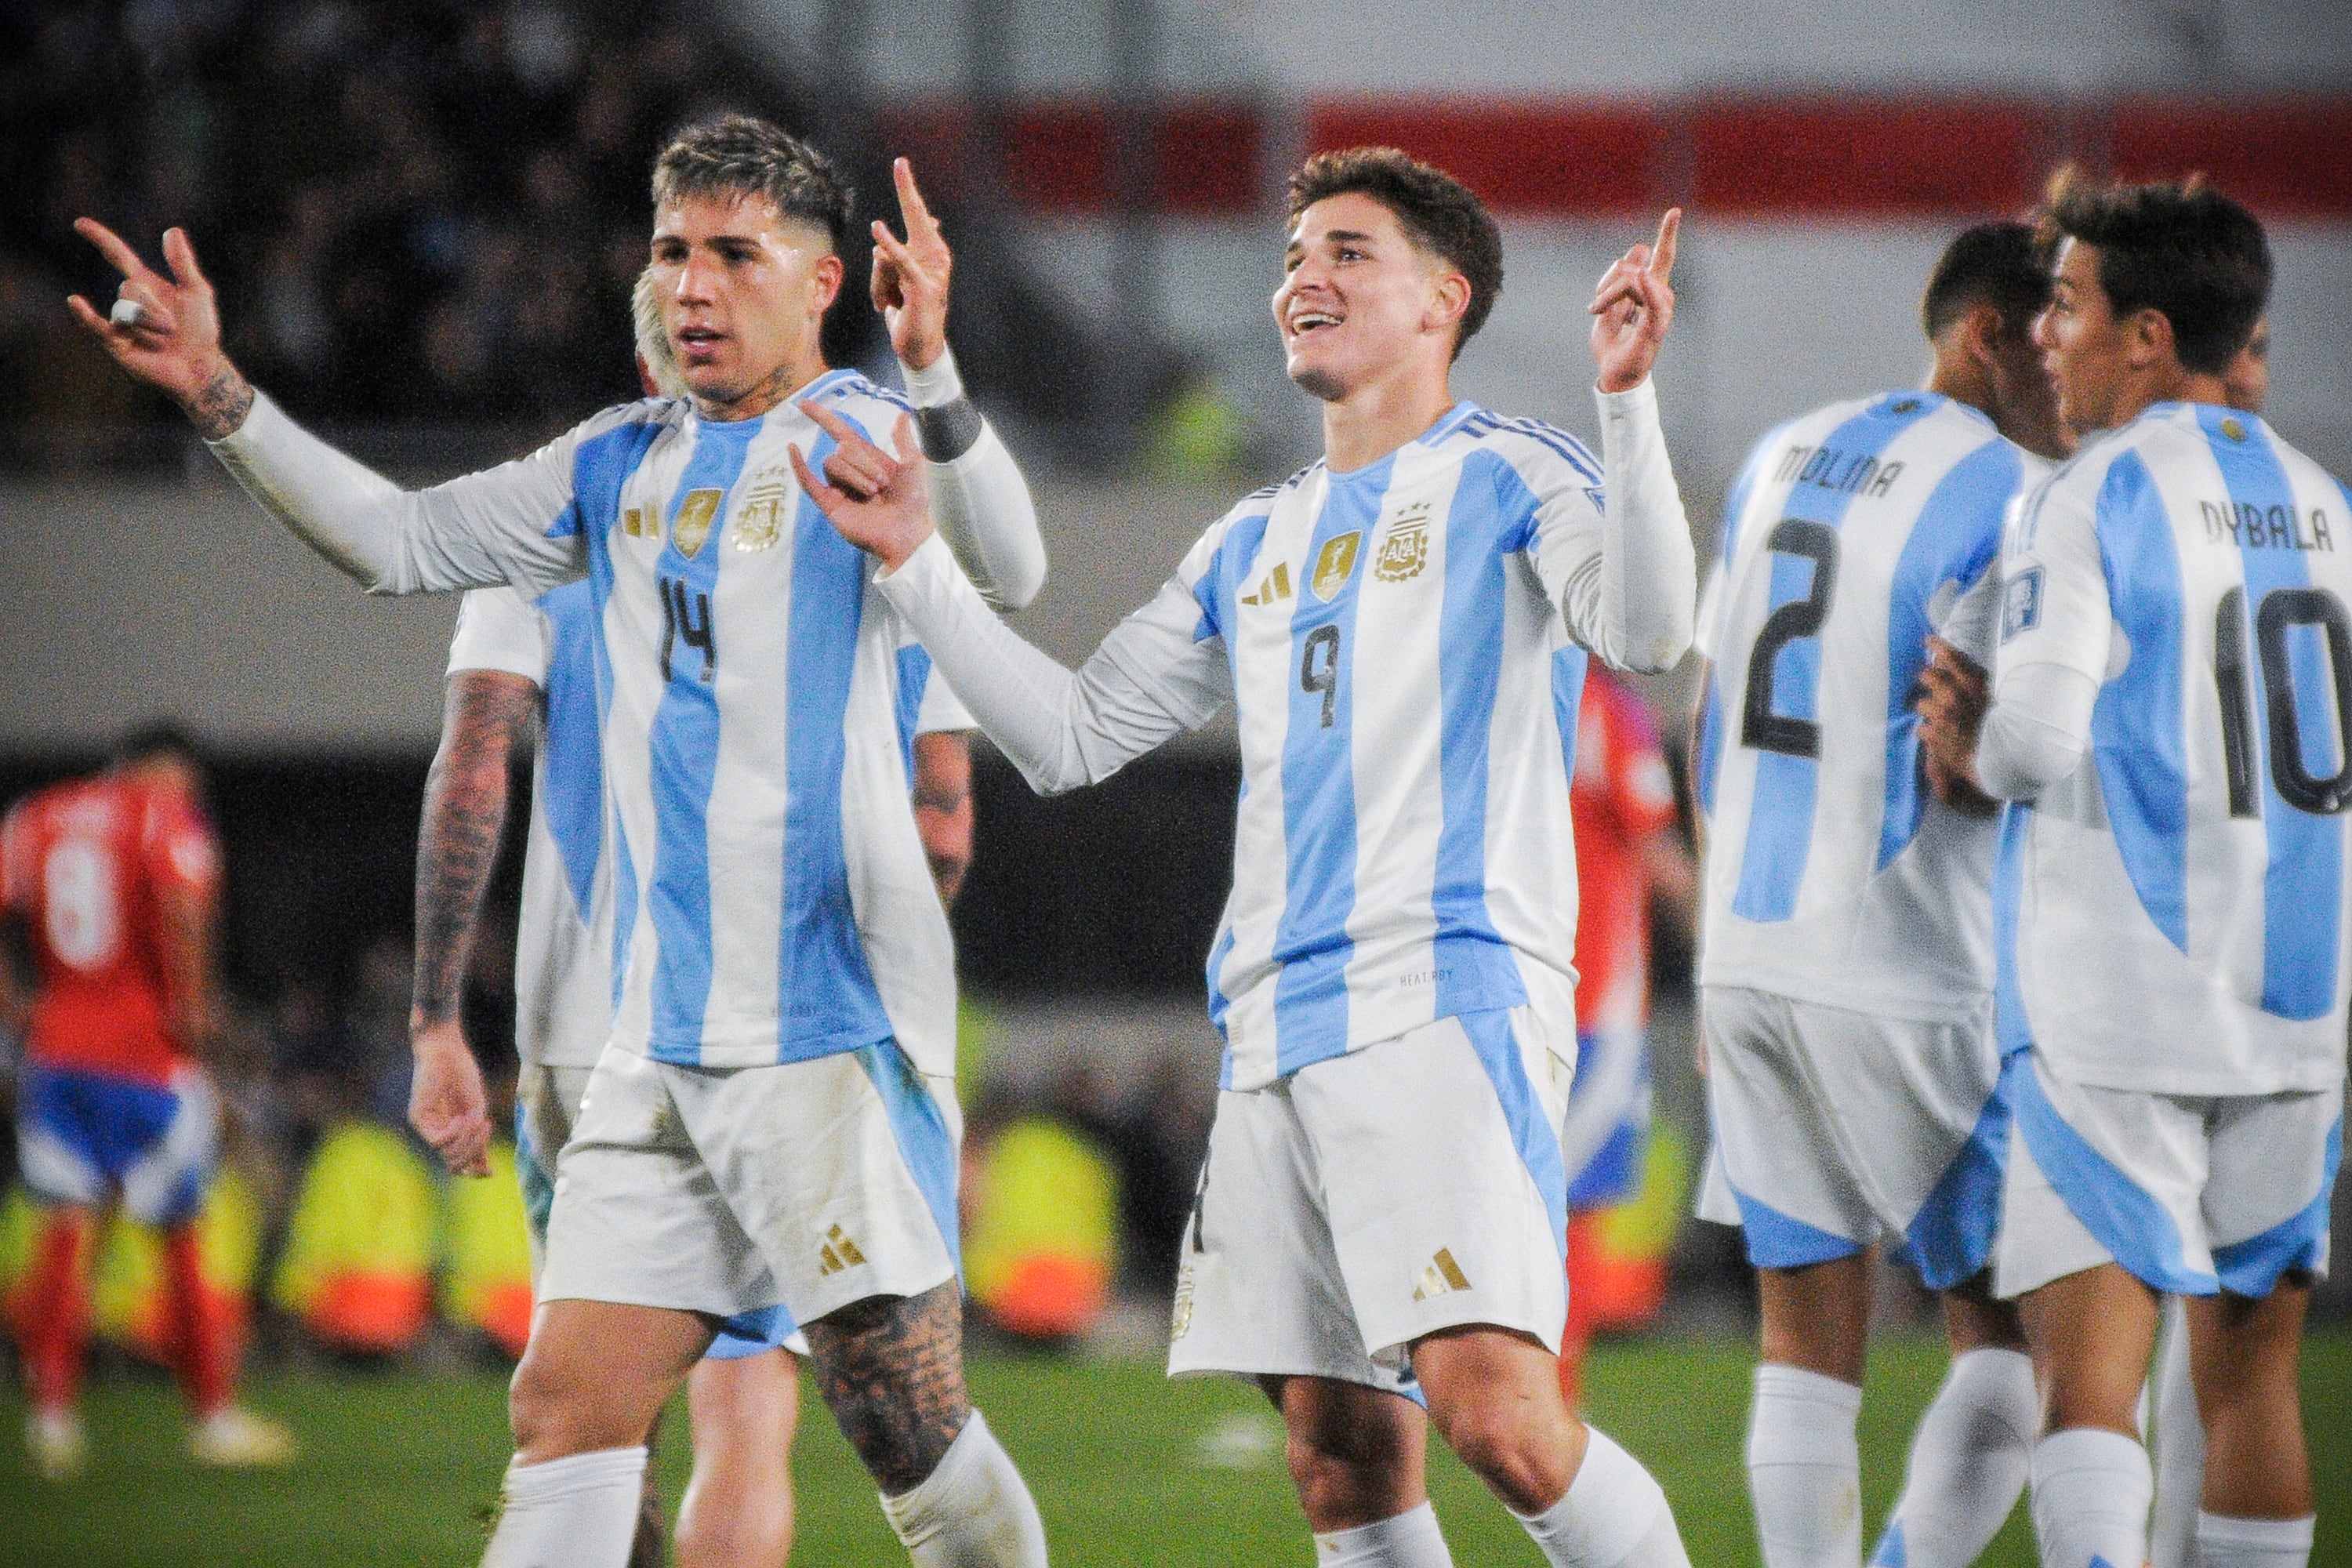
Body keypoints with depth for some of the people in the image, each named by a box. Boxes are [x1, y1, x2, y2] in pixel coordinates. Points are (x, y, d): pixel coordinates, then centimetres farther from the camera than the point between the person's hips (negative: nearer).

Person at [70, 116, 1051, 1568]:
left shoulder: (861, 438, -5)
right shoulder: (624, 464, 15)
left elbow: (1007, 570, -24)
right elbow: (401, 542, 21)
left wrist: (932, 379, -39)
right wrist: (220, 398, 11)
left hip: (840, 1024, -6)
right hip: (661, 1040, 6)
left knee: (904, 1419, -8)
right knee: (567, 1412, -1)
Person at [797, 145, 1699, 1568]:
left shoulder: (1507, 478, 3)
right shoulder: (1256, 545, 23)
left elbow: (1641, 632, -16)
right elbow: (1071, 735, 25)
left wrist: (1625, 399, -26)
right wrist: (914, 559, 18)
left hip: (1454, 1008, -7)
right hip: (1278, 1043, 7)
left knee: (1496, 1409, -23)